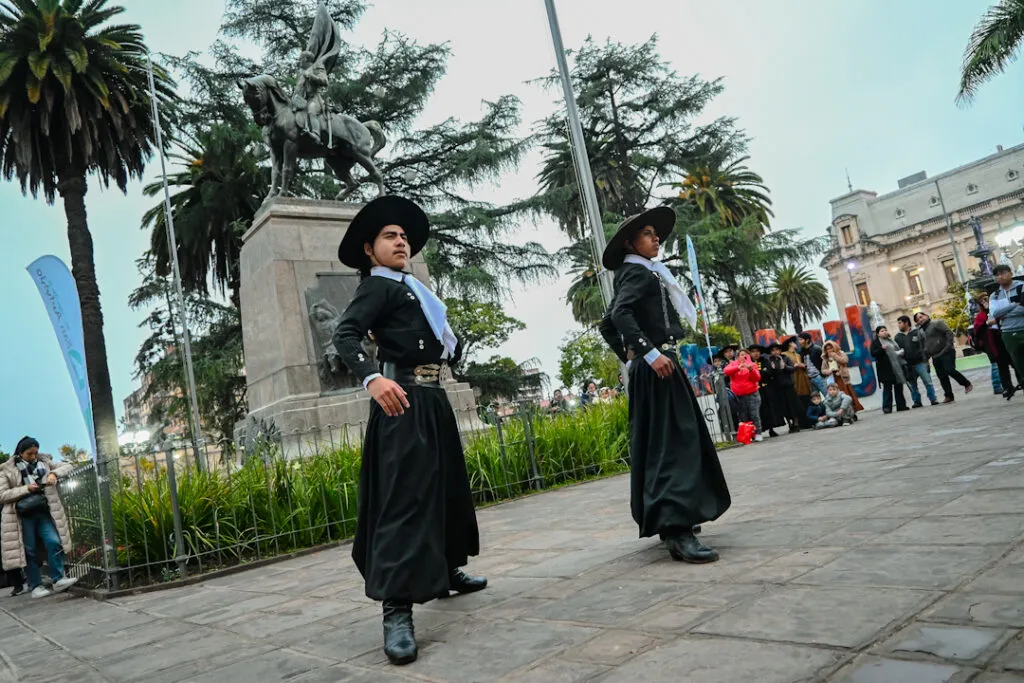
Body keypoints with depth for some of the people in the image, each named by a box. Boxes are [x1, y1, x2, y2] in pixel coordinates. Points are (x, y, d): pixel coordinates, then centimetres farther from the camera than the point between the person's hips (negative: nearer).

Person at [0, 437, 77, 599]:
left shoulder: (44, 462, 11)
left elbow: (68, 466, 10)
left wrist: (54, 473, -10)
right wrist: (26, 489, -15)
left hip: (43, 512, 2)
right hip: (23, 515, -2)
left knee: (54, 542, -11)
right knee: (29, 551, 1)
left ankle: (58, 580, -5)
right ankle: (35, 586, 8)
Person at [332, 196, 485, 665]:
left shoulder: (413, 290, 22)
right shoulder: (377, 286, -4)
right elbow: (344, 335, -21)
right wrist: (372, 378, -33)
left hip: (432, 399, 10)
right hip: (402, 399, -10)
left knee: (447, 485, 17)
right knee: (405, 494, -15)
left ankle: (448, 571, 34)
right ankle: (396, 609, -14)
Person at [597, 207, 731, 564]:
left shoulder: (640, 274, 21)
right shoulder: (639, 272, -8)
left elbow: (606, 324, 22)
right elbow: (619, 314, -26)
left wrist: (629, 357, 19)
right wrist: (649, 353, -28)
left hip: (649, 369, 10)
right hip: (658, 367, -10)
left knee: (658, 443, 13)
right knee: (675, 440, -15)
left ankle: (667, 520, 22)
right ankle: (677, 529, -20)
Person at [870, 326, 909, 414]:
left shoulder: (891, 340, 20)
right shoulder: (875, 342, 0)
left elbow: (898, 349, 33)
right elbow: (873, 354, -12)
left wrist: (901, 352, 12)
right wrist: (882, 349, -26)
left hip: (897, 367, 7)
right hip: (886, 370, -7)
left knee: (899, 387, 9)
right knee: (887, 388, -7)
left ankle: (901, 405, 16)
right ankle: (887, 407, -6)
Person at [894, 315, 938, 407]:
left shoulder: (918, 331, 2)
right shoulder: (898, 336, 10)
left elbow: (925, 345, 1)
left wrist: (926, 357, -6)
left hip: (920, 362, -3)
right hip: (907, 365, 3)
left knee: (927, 381, -3)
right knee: (912, 385, 7)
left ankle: (933, 399, 5)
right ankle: (917, 401, 16)